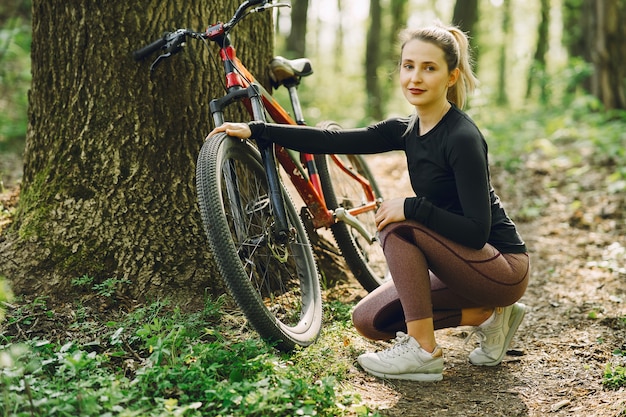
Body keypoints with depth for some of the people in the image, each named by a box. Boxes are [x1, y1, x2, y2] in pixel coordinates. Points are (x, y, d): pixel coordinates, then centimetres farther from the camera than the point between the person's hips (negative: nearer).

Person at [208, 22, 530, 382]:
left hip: (503, 267, -8)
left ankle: (423, 351, -15)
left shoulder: (462, 137, -22)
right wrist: (256, 130, -3)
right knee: (369, 320, 3)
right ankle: (487, 315, 11)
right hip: (460, 264, 8)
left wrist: (411, 207, -28)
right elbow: (334, 141, -1)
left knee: (398, 225, -24)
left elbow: (477, 231, -26)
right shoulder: (407, 130, 2)